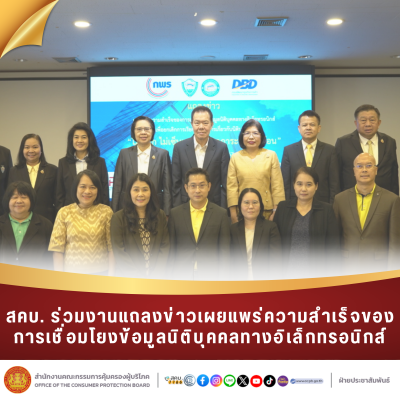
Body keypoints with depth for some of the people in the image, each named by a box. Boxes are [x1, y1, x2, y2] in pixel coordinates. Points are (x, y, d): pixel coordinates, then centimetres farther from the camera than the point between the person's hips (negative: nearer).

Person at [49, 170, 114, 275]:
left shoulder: (106, 212, 1)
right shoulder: (64, 213, 1)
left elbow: (111, 247, 0)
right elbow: (57, 249, 0)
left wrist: (111, 275, -5)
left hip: (100, 273, 0)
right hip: (71, 274, 0)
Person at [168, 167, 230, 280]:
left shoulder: (221, 214, 2)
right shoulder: (175, 214, 5)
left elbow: (224, 251, 3)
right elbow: (171, 249, 7)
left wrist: (222, 278, -2)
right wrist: (171, 276, 1)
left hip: (210, 277, -1)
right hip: (181, 277, 1)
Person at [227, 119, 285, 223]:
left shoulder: (271, 155, 7)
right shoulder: (235, 157, 7)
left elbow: (277, 186, 4)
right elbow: (231, 187, 3)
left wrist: (277, 211, -3)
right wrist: (233, 215, -3)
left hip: (267, 210, 0)